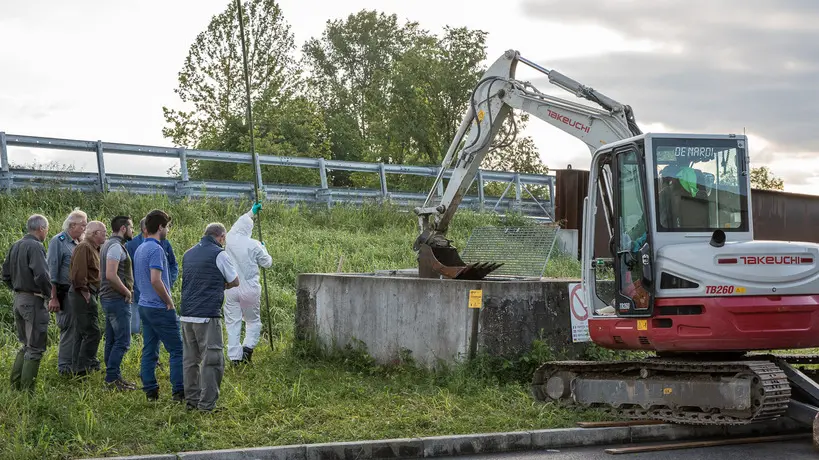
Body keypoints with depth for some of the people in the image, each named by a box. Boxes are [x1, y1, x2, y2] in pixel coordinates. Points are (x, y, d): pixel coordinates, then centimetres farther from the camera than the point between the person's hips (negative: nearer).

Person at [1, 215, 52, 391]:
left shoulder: (15, 246, 11)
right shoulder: (35, 246, -16)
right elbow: (41, 275, -25)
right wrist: (49, 295, -12)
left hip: (18, 299, 9)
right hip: (33, 300, -9)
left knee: (26, 344, 19)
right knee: (35, 347, -2)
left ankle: (15, 386, 20)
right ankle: (27, 391, -2)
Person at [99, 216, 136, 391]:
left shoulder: (108, 245, 17)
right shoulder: (116, 246, -16)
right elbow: (111, 275, -26)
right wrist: (126, 292, -15)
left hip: (108, 298, 11)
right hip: (118, 299, -11)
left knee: (112, 341, 13)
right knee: (122, 341, -9)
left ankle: (113, 376, 18)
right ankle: (112, 379, -8)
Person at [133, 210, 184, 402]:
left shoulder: (139, 249, 13)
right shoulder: (156, 250, -17)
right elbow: (155, 280, -27)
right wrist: (169, 301, -14)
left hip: (144, 305, 9)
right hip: (159, 308, -9)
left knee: (149, 350, 9)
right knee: (177, 349, -4)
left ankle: (150, 391, 10)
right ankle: (179, 392, -6)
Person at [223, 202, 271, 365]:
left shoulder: (230, 240, 1)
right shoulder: (254, 245, -11)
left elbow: (238, 224, 22)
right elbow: (267, 263, 2)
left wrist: (251, 212, 36)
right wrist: (263, 248, 20)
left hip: (231, 289, 3)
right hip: (250, 289, -3)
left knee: (232, 322, 5)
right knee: (253, 321, 13)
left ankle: (234, 356, 2)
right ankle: (248, 347, -9)